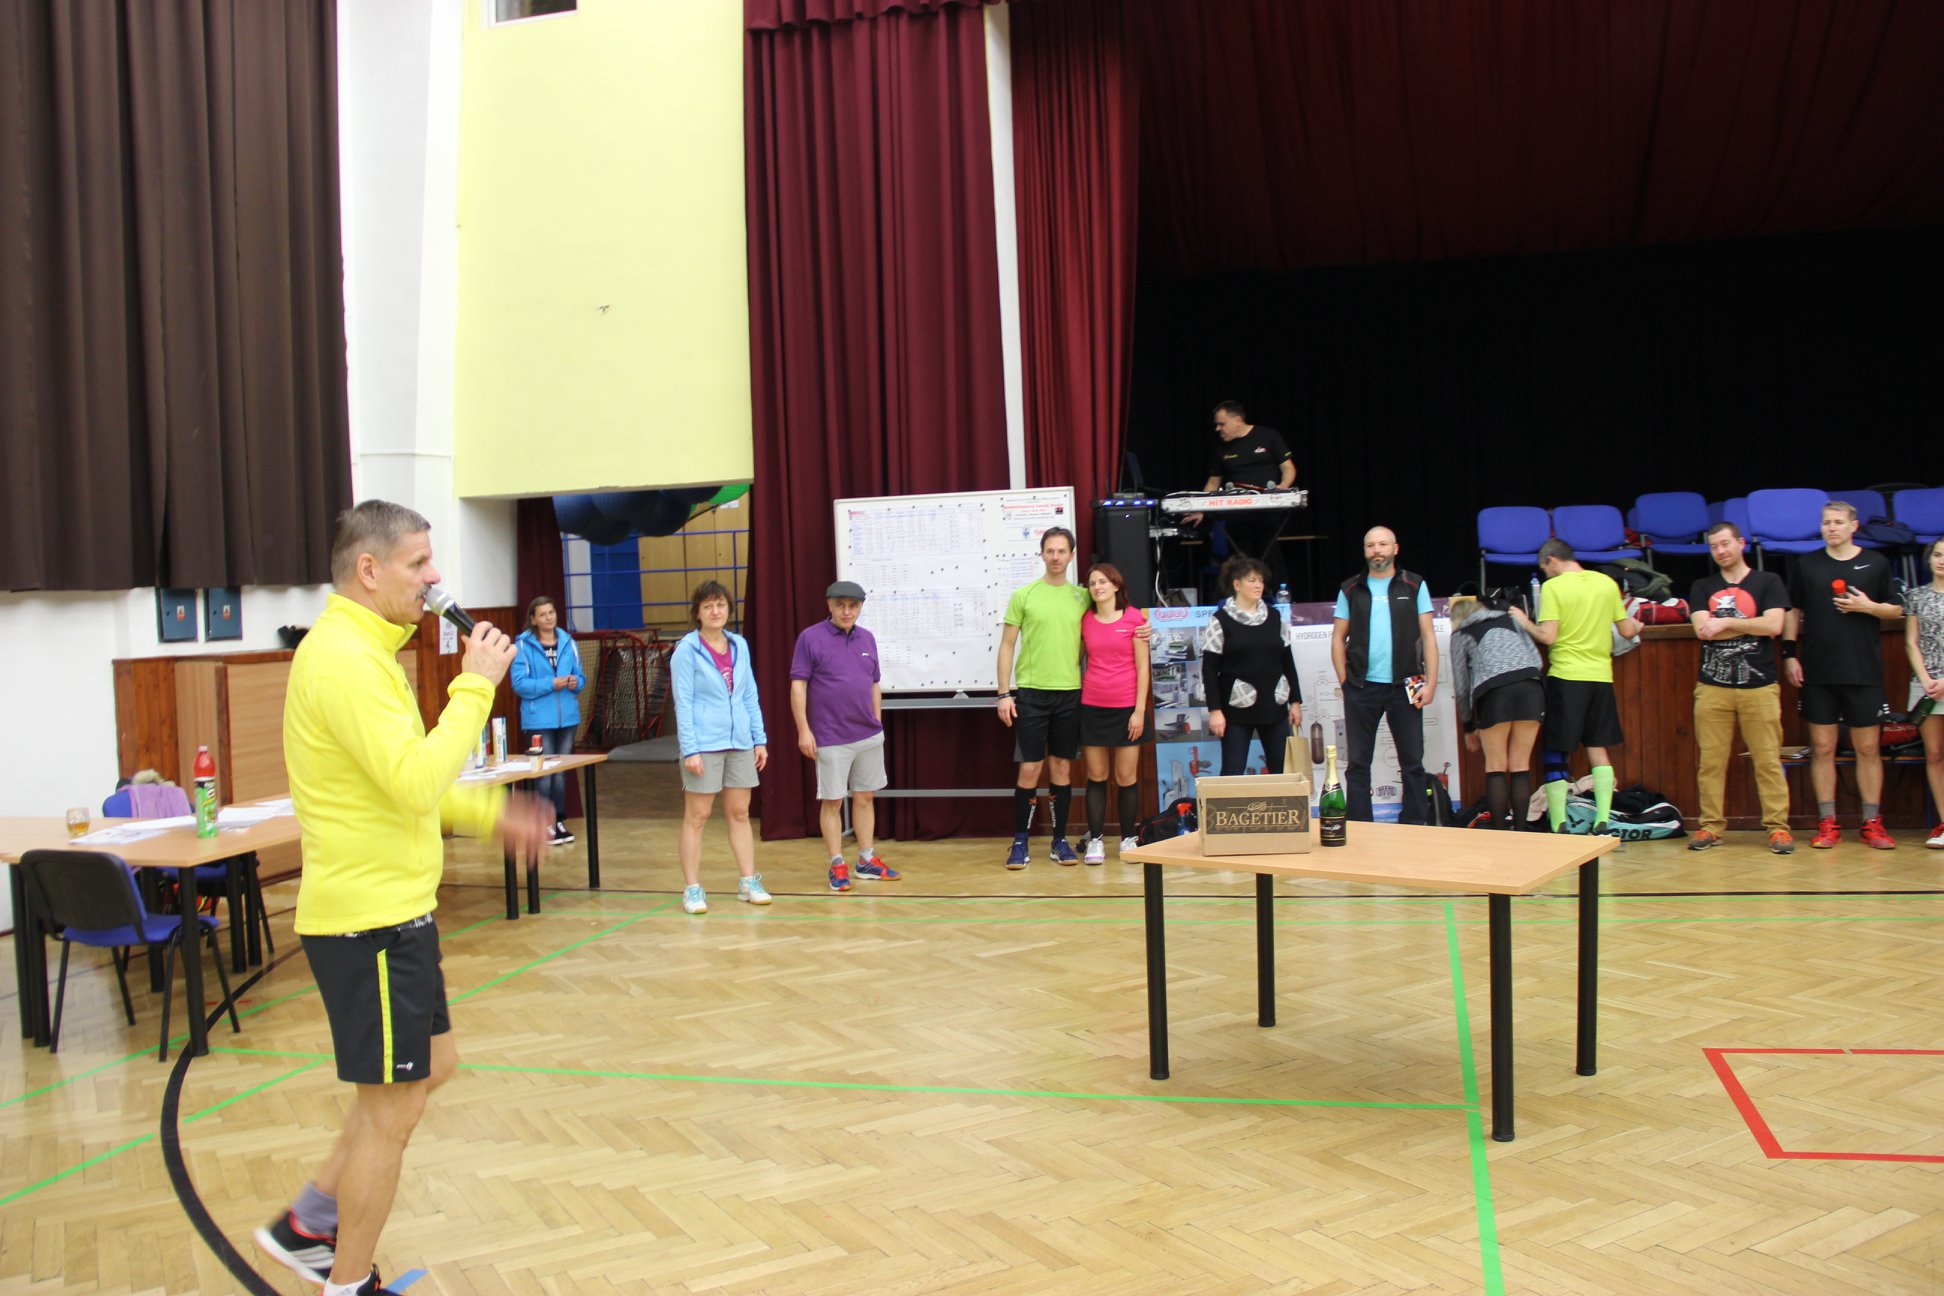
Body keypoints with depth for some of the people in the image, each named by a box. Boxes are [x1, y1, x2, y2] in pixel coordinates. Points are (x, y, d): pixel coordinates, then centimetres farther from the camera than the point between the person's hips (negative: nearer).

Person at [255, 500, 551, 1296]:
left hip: (391, 909, 10)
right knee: (390, 1108, 3)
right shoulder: (344, 658, -20)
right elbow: (415, 782, -28)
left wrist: (490, 814, 14)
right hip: (369, 917, -10)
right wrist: (476, 685, -21)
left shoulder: (360, 650, 14)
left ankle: (309, 1225, 32)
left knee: (430, 1068, 21)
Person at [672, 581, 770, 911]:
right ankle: (692, 889, 9)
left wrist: (759, 738, 8)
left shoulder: (739, 645, 8)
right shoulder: (687, 650, -7)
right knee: (696, 818, 2)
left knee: (739, 814, 11)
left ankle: (749, 881, 20)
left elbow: (750, 695, 12)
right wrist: (689, 749, -15)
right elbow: (683, 702, -9)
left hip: (740, 743, 5)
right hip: (704, 745, -5)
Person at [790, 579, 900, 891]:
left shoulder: (867, 639, 9)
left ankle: (868, 861, 21)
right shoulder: (811, 638, -6)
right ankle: (838, 866, 10)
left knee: (865, 797, 11)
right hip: (830, 739, -5)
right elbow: (798, 686, -8)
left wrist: (878, 723, 15)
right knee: (832, 802, 2)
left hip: (869, 736, 5)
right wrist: (803, 730, -12)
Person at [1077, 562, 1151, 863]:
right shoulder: (1085, 621, 5)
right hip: (1092, 707, 2)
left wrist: (1140, 710, -7)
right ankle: (1095, 840, 11)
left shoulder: (1134, 618, -2)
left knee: (1127, 777, 2)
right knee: (1096, 776, 4)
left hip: (1126, 708, -2)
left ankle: (1128, 838, 13)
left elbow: (1142, 667, -3)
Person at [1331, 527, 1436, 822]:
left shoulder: (1415, 586, 6)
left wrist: (1430, 683, -5)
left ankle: (1414, 827, 11)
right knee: (1357, 763, 4)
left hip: (1404, 686, -1)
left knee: (1413, 762, 3)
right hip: (1362, 687, 1)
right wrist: (1345, 681, 0)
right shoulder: (1351, 589, 8)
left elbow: (1427, 636, 4)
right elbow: (1338, 638, 9)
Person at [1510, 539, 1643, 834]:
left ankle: (1558, 827, 1)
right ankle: (1602, 822, 6)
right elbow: (1627, 631, 10)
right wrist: (1637, 626, 33)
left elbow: (1548, 637, -14)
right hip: (1601, 676, 4)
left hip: (1565, 676, -4)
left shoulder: (1553, 587, -7)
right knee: (1598, 748, 13)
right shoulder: (1607, 583, 6)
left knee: (1556, 754, 4)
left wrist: (1525, 622, 4)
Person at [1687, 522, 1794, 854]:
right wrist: (1750, 624, -2)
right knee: (1711, 761, 0)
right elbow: (1702, 630, -2)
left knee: (1768, 760, -3)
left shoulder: (1768, 582, 8)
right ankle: (1711, 826, 6)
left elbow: (1773, 626, -7)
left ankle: (1778, 825, 2)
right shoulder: (1702, 587, 14)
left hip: (1759, 686, -2)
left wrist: (1726, 623, -4)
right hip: (1712, 686, 2)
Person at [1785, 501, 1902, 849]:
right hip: (1817, 673, 1)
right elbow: (1793, 612, 11)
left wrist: (1868, 606, -10)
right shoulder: (1805, 565, 8)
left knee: (1868, 748, 3)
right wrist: (1789, 654, 1)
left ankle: (1872, 823, 10)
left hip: (1865, 673, -1)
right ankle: (1827, 823, 8)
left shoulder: (1875, 564, 6)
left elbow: (1896, 611, 10)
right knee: (1822, 748, 2)